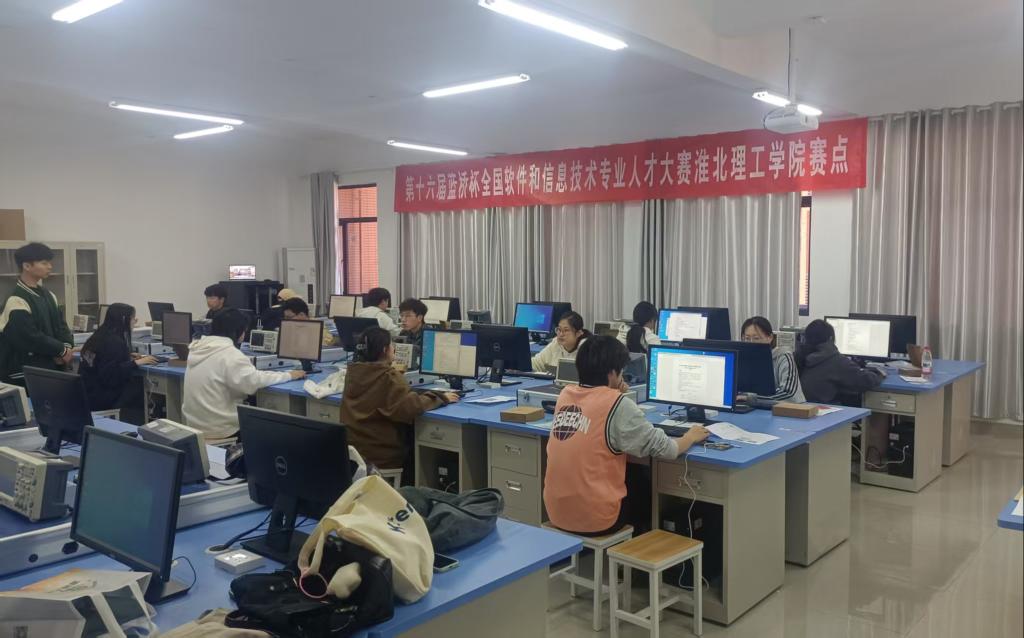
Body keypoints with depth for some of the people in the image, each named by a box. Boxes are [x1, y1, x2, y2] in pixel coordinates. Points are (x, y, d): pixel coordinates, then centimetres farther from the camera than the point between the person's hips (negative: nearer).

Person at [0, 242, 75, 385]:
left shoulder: (48, 295, 12)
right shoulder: (17, 302, -15)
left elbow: (61, 325, 11)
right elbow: (31, 338, -20)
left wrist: (67, 346, -9)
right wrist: (62, 350, -11)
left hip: (52, 368, 8)